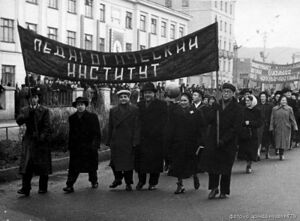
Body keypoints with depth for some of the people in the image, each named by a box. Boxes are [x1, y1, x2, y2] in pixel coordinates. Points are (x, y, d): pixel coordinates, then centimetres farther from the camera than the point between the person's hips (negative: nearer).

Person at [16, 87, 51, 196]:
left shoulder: (44, 111, 0)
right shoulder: (24, 110, 9)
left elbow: (47, 127, -5)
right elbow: (19, 121, -8)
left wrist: (41, 138, -16)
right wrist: (29, 113, -20)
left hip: (41, 141, -2)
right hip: (28, 141, 2)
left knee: (43, 166, 4)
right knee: (26, 165, -6)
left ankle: (43, 187, 16)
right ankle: (25, 188, -5)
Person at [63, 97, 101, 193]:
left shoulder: (92, 116, -3)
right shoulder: (72, 118, 6)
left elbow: (97, 133, -4)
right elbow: (71, 133, 9)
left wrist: (95, 144, -13)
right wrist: (70, 146, 4)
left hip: (89, 146, -1)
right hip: (76, 147, 1)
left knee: (92, 165, 11)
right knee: (73, 166, -6)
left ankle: (94, 181, 33)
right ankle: (69, 186, -7)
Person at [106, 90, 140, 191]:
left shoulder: (134, 110, 2)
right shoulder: (113, 110, 11)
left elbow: (136, 127, -3)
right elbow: (110, 127, 10)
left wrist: (135, 141, -9)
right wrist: (109, 141, 5)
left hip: (128, 140, -3)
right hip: (116, 140, 3)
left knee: (128, 162, 2)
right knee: (114, 162, 6)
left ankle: (128, 183, 14)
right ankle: (118, 179, 27)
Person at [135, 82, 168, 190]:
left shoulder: (161, 104, 2)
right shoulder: (139, 105, 13)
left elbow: (163, 121, -5)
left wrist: (153, 132, -12)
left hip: (156, 138, -3)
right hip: (141, 138, 3)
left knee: (155, 161, 0)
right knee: (140, 160, 4)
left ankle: (153, 183, 11)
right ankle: (141, 181, 19)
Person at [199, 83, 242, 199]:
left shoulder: (236, 108, -5)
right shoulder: (216, 106, 9)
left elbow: (235, 127, -10)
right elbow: (208, 121, 4)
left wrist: (224, 140, -16)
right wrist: (214, 112, -14)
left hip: (228, 143, -3)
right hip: (213, 141, 3)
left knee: (225, 168, 5)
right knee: (212, 164, 1)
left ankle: (224, 191, 17)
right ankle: (214, 188, 15)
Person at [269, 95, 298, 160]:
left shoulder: (289, 109, 3)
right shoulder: (274, 109, 4)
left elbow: (292, 119, 4)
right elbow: (272, 119, 4)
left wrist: (295, 127, -1)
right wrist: (271, 128, -3)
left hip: (286, 128, 0)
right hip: (277, 128, 0)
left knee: (284, 142, 0)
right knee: (278, 141, 1)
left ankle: (281, 154, 11)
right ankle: (281, 154, 11)